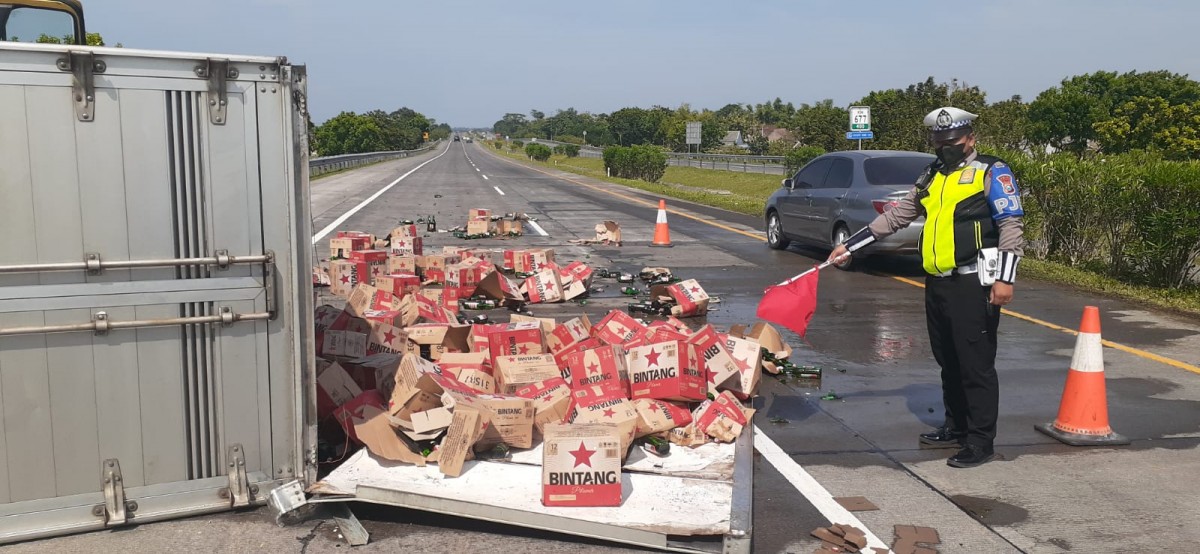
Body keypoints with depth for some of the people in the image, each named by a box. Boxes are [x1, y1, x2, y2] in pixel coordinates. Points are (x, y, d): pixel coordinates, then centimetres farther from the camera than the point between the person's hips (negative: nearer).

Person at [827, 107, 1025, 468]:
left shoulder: (991, 172, -3)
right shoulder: (931, 178, 18)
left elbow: (1011, 226, -8)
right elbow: (895, 218, 21)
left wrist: (1005, 278, -17)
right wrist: (849, 246, 18)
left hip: (973, 285, -7)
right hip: (937, 284, 7)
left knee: (976, 364, -5)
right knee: (948, 362, 15)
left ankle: (981, 442, 2)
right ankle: (956, 427, 28)